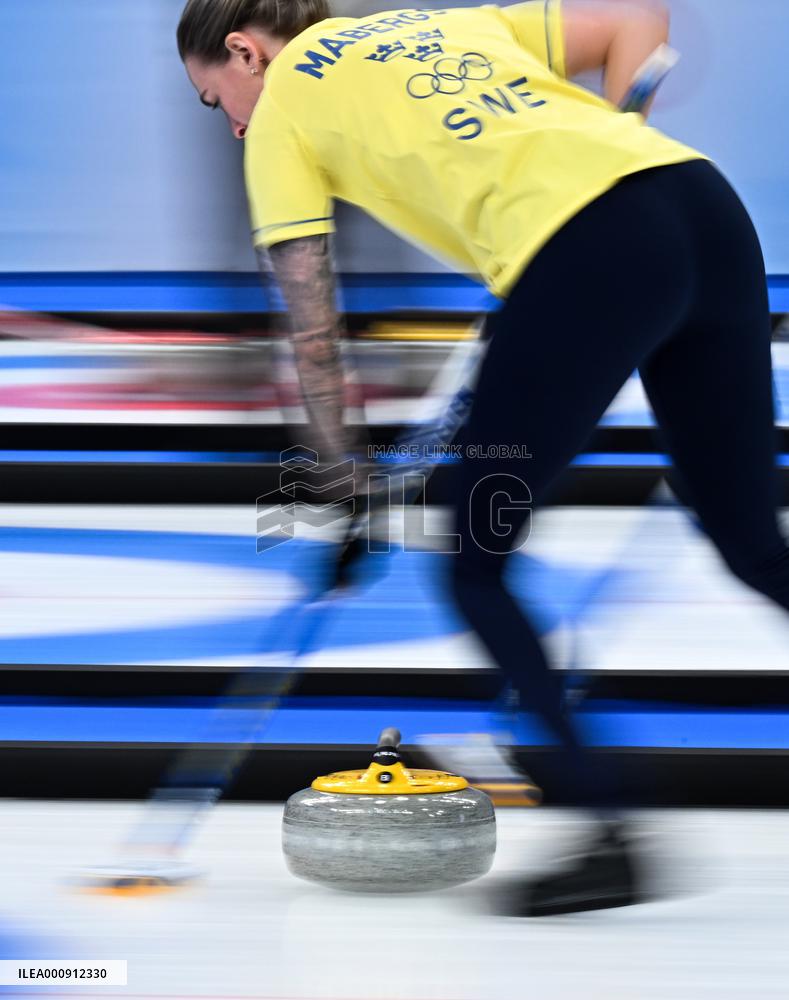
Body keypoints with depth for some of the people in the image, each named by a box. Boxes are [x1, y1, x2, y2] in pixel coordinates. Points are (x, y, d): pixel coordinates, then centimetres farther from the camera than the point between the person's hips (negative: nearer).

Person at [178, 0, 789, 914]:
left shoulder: (282, 108, 16)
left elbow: (312, 328, 11)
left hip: (588, 257, -6)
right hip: (708, 204, 7)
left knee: (476, 566, 9)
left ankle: (611, 833, 5)